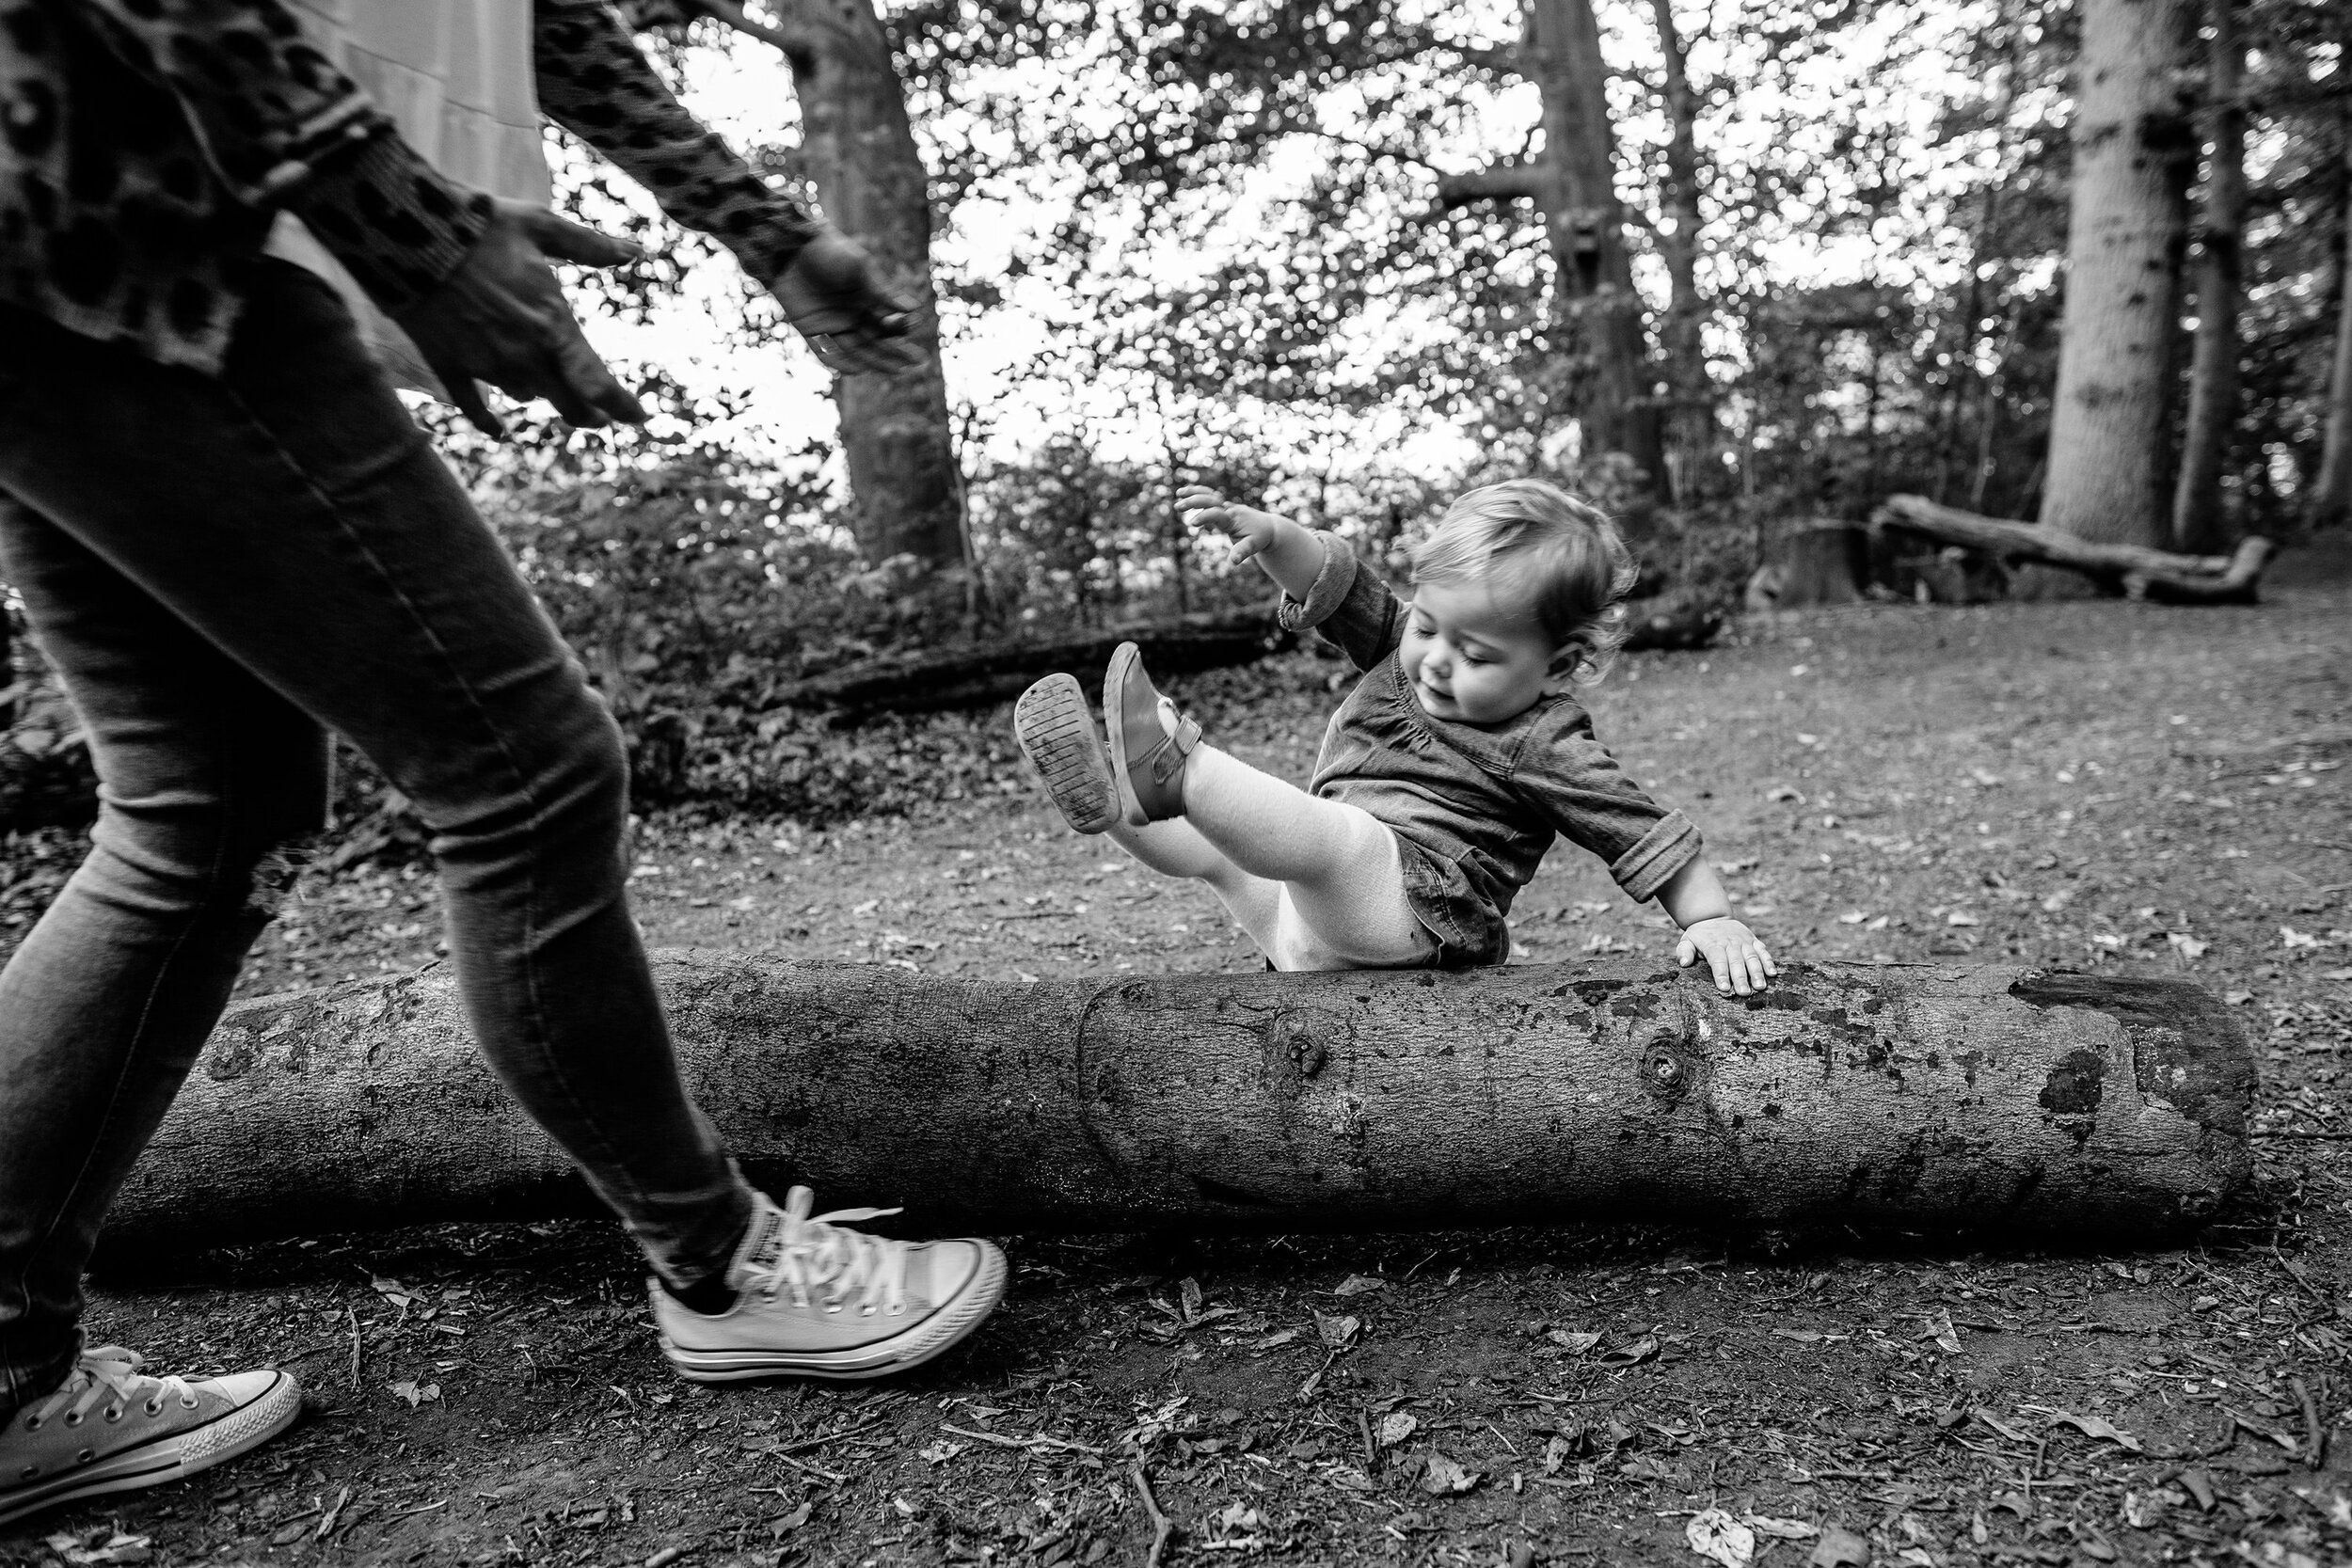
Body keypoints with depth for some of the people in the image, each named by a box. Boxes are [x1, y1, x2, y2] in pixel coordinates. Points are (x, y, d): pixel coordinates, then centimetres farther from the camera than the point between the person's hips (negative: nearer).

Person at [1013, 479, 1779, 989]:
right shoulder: (1405, 648, 10)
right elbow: (1332, 581, 2)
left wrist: (1711, 919, -16)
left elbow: (1650, 836, -6)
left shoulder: (1542, 745, -8)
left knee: (1324, 830, -36)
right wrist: (1268, 534, -16)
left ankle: (1176, 770, -43)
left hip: (1408, 912, -8)